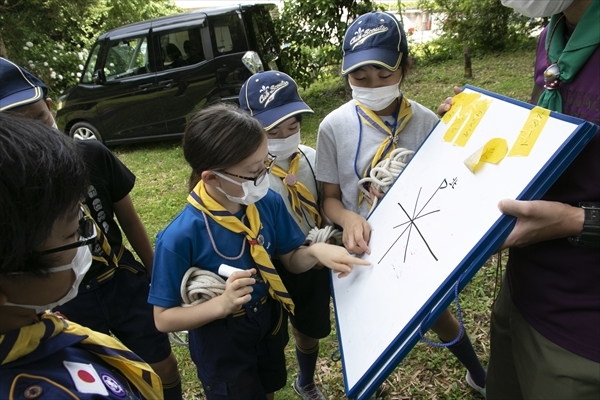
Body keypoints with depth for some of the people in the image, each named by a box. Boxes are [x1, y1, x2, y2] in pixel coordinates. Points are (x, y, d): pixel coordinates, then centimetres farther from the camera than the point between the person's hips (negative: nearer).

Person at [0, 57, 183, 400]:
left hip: (125, 282, 2)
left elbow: (129, 220, 0)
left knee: (165, 370, 17)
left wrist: (156, 275, 8)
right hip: (62, 305, -1)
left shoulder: (92, 156, -13)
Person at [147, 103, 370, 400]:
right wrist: (221, 304, -35)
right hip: (222, 346, -5)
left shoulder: (268, 202, -18)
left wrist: (315, 252, -26)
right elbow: (163, 318, -19)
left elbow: (290, 259, -4)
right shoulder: (180, 237, -31)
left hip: (270, 323, 5)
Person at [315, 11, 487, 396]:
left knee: (437, 315, 23)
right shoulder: (334, 126, -14)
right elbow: (330, 197, -6)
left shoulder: (426, 122, -12)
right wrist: (348, 218, -27)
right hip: (364, 250, 0)